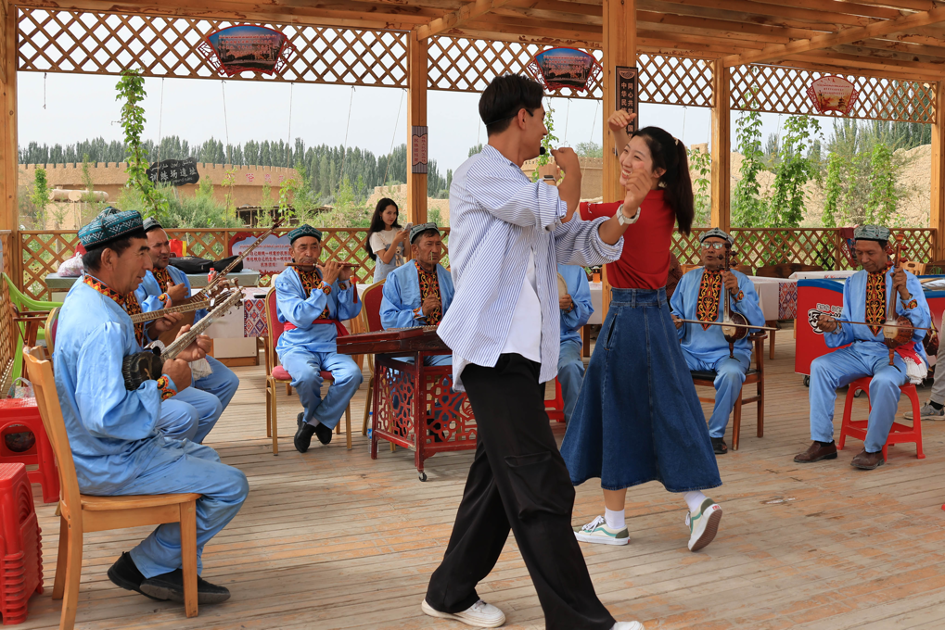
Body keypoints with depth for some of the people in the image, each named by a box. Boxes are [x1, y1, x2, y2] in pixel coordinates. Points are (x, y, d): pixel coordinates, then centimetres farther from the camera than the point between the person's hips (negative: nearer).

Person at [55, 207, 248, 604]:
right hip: (110, 464, -11)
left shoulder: (84, 296, 6)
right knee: (231, 485, -9)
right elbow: (107, 416, -37)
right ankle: (147, 566, 7)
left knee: (205, 459, 24)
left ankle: (180, 571, 21)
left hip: (94, 448, 11)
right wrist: (166, 383, -23)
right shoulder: (101, 326, -29)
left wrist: (172, 355, 2)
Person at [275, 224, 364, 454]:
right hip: (297, 344, -3)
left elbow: (348, 313, 8)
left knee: (352, 374, -27)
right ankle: (322, 420, -1)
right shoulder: (285, 280, 2)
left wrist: (344, 282, -5)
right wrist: (326, 284, -14)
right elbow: (301, 317, -14)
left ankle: (312, 421, -5)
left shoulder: (328, 274, 14)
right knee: (307, 375, -36)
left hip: (329, 344, 3)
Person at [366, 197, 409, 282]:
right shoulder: (376, 236, -7)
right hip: (384, 276, -4)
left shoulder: (399, 230, 8)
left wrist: (407, 238, -9)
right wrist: (396, 241, -22)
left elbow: (405, 253, 6)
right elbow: (385, 259, -14)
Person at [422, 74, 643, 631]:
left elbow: (583, 245, 21)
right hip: (496, 350, -10)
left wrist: (626, 207, 4)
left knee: (499, 478, 14)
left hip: (524, 353, 10)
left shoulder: (526, 189, 26)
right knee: (542, 489, -11)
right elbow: (558, 210, -16)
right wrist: (572, 172, 5)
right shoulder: (481, 173, -4)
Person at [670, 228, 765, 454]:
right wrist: (674, 323, -8)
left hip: (729, 352, -2)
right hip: (691, 351, 3)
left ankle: (716, 433, -15)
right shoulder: (688, 279, 14)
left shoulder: (741, 281, 5)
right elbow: (676, 315, 16)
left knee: (731, 374, -37)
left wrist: (737, 294, -18)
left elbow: (758, 322, -5)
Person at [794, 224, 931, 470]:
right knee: (820, 366, -18)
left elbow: (922, 327, -11)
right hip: (859, 350, 5)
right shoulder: (853, 282, 12)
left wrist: (904, 293, -23)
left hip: (897, 352, -5)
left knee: (884, 380, -36)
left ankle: (873, 449, -17)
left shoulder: (907, 281, -1)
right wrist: (833, 328, -12)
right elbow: (848, 332, 12)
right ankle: (823, 443, -13)